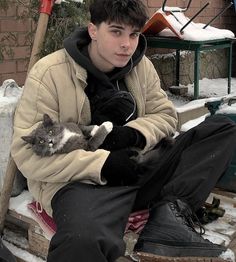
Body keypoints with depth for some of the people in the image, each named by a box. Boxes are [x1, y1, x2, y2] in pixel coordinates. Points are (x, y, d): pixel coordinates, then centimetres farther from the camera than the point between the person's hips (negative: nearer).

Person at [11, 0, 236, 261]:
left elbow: (164, 114, 14)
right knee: (83, 241, -43)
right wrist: (102, 164, -20)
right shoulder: (49, 73, -10)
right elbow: (29, 152, -13)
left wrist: (134, 134, -10)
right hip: (81, 181, -6)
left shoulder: (141, 66, 7)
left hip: (139, 168, 7)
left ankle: (170, 213, -20)